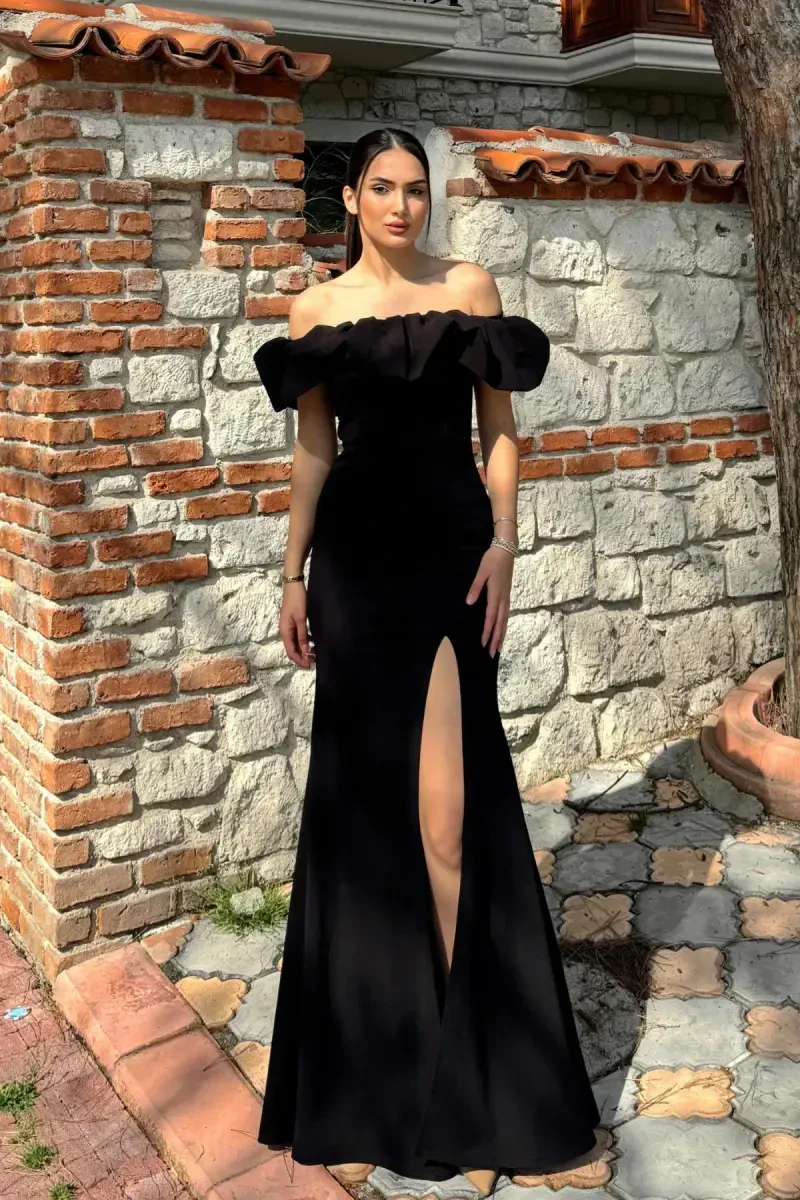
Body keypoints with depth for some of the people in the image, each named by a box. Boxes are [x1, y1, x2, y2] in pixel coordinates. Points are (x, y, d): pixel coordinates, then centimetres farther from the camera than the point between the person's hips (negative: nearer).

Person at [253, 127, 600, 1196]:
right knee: (364, 779, 8)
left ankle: (466, 1030, 9)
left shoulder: (470, 288, 7)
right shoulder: (316, 310, 9)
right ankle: (379, 1011, 27)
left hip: (451, 546, -1)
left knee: (446, 794, -8)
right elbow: (313, 449, 11)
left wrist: (504, 543, -7)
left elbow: (500, 428, 5)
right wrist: (294, 575, 8)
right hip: (356, 555, 2)